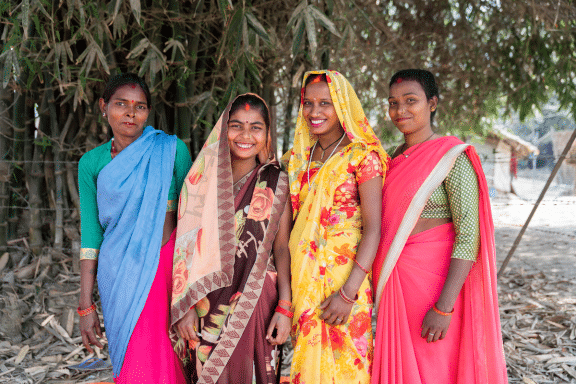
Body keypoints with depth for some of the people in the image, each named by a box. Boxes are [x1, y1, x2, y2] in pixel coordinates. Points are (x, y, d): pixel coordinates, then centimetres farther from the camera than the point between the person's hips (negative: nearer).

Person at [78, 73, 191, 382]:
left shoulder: (171, 149, 0)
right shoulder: (92, 163, 6)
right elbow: (91, 234, 6)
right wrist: (86, 305, 4)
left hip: (168, 264, -1)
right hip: (120, 274, 2)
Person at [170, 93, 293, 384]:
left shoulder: (276, 182, 1)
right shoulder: (201, 178, 1)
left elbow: (282, 247, 0)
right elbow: (186, 245, 1)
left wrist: (284, 308, -7)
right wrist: (184, 307, -4)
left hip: (257, 300, 0)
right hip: (207, 302, 1)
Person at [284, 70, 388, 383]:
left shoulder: (363, 156, -8)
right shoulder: (300, 157, 10)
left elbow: (373, 229, -14)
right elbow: (291, 222, 13)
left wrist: (348, 292, -20)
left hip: (344, 276, -5)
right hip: (303, 278, 5)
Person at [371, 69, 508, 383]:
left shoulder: (452, 158, -12)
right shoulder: (396, 158, 10)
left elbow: (469, 236, -17)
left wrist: (444, 308, -22)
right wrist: (379, 286, 12)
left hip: (434, 283, -6)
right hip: (395, 284, 6)